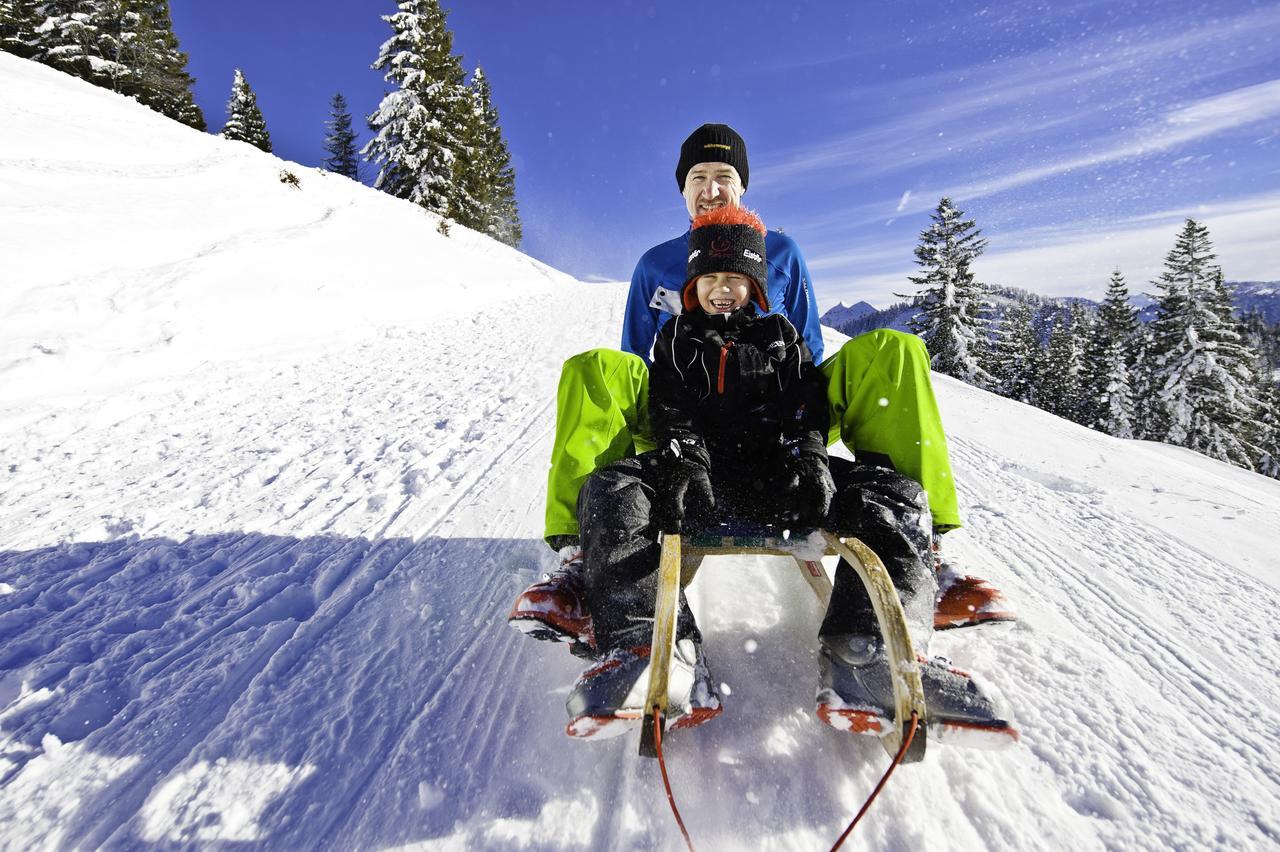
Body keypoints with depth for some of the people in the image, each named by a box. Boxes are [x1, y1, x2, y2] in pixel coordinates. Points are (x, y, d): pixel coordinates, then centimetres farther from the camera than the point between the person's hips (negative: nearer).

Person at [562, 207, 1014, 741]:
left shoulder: (782, 337, 22)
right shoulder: (676, 340, 20)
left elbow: (807, 404, 8)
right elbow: (667, 411, 5)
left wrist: (808, 456, -15)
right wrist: (684, 462, -17)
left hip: (779, 475, 1)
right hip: (701, 477, -1)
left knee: (898, 496, -21)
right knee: (611, 489, -29)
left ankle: (862, 657, -36)